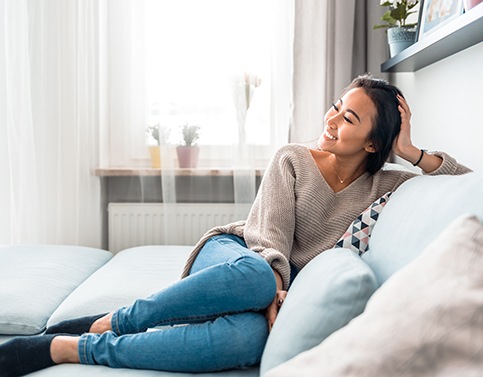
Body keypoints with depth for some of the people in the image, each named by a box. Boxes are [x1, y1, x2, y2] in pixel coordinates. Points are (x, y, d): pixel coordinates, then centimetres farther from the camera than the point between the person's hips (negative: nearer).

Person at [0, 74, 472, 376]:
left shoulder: (380, 186, 9)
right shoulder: (292, 160, 2)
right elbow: (270, 236, -8)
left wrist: (411, 152, -3)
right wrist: (274, 287, -27)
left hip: (277, 281, 2)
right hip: (231, 254, -1)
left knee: (247, 338, -39)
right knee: (253, 276, -43)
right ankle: (105, 324, -31)